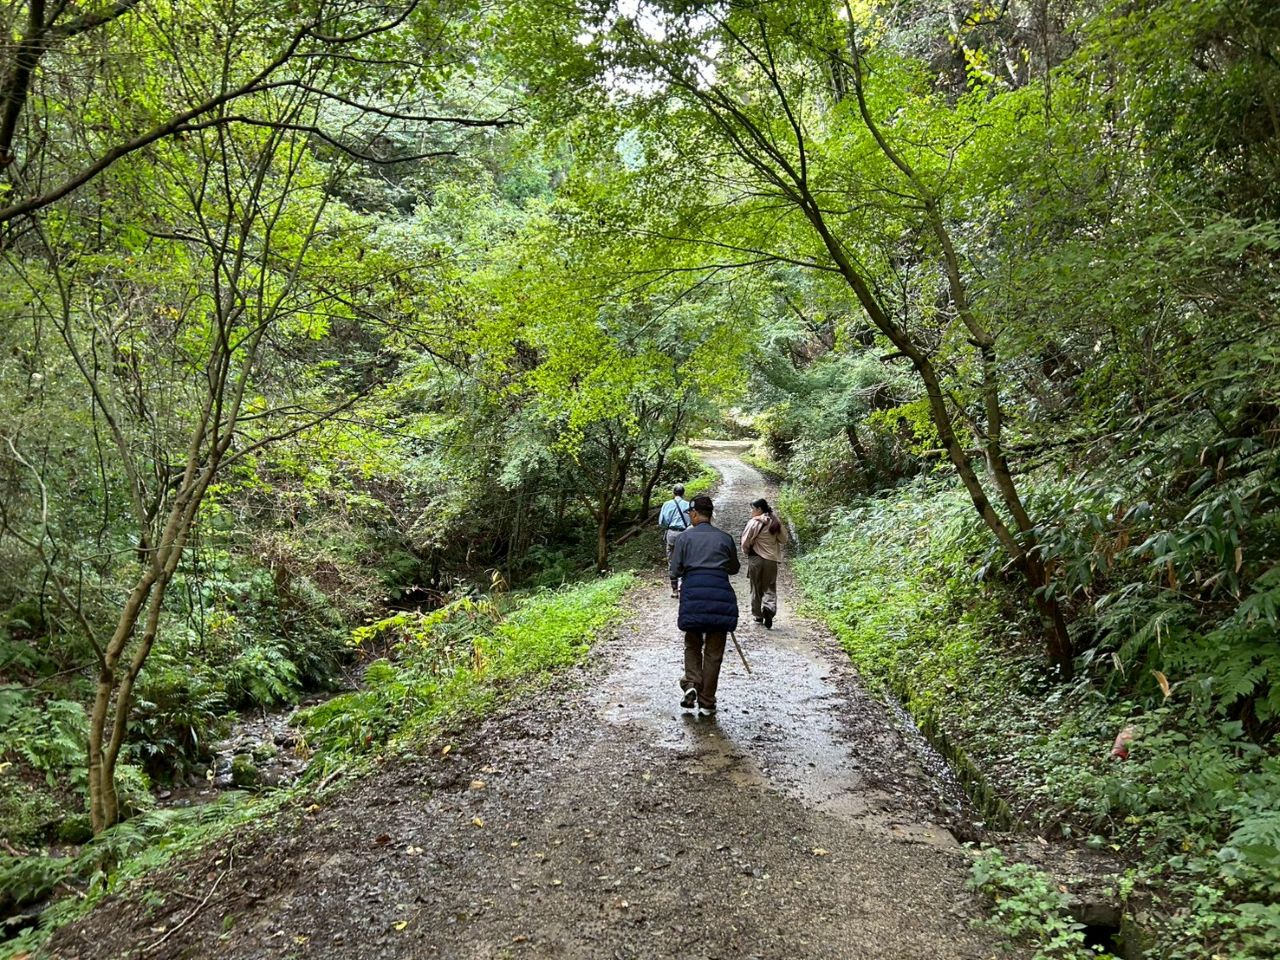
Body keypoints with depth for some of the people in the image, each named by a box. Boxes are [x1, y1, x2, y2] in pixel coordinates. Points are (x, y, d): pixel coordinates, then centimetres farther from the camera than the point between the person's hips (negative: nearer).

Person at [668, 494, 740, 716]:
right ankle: (707, 703, 10)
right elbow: (734, 568, 20)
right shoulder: (725, 538, 8)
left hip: (693, 592, -1)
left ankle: (692, 684, -3)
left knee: (692, 644, 19)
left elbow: (674, 572, 3)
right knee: (714, 651, 8)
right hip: (721, 594, 1)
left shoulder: (684, 537, 3)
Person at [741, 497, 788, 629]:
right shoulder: (775, 522, 1)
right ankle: (769, 609, -19)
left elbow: (746, 542, -8)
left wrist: (747, 551, 12)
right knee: (770, 588, 6)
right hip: (771, 559, 3)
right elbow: (783, 539, 9)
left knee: (756, 588, 11)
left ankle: (758, 615, 18)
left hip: (755, 558, -3)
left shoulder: (754, 522, -12)